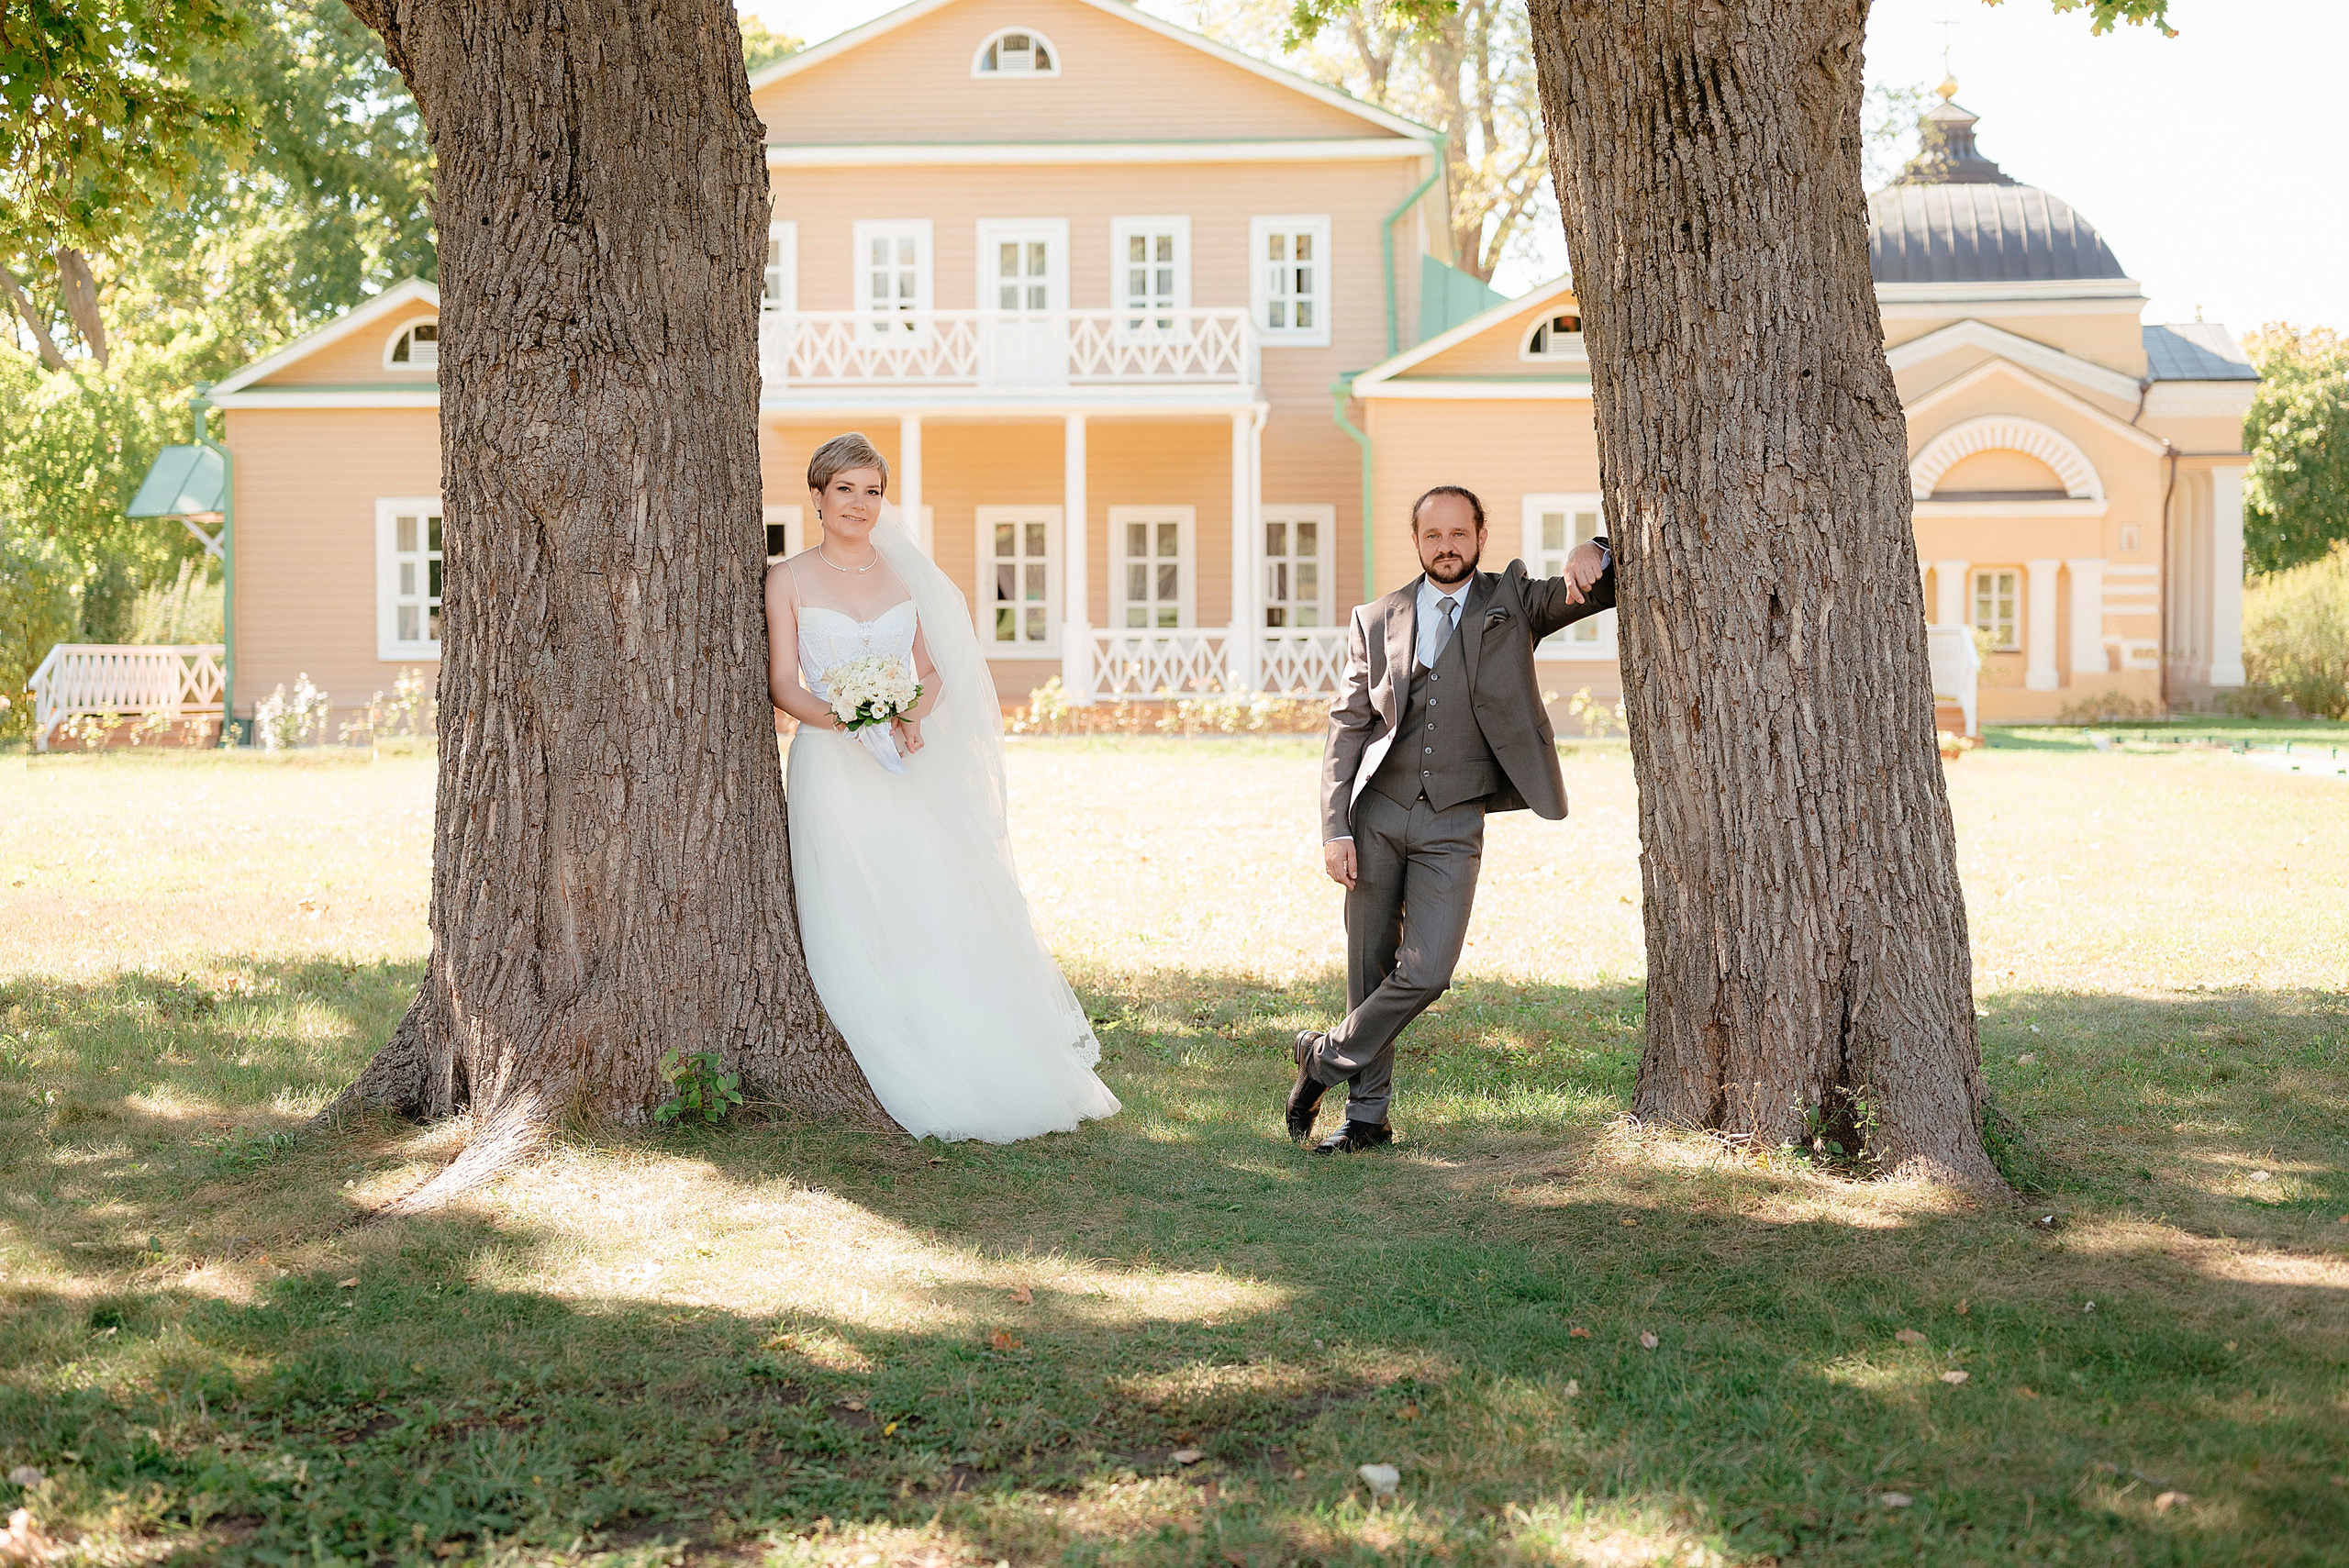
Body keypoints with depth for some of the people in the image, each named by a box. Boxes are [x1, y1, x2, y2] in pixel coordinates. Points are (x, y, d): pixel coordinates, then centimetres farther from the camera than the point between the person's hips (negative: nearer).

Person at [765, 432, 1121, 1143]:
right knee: (858, 930, -5)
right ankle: (898, 1074, 1)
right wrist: (843, 720, -19)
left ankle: (978, 1071, 5)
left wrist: (910, 717, -11)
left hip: (907, 767, 2)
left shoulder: (906, 573, 10)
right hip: (832, 769, -2)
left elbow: (934, 670, 10)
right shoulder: (790, 579, 1)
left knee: (939, 910, -3)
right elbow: (783, 683, -2)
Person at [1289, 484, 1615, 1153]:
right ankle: (1367, 1115, 19)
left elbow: (1607, 589, 2)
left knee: (1426, 972, -12)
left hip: (1454, 825, -1)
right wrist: (1335, 829, -4)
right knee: (1370, 970, 6)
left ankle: (1327, 1056, 11)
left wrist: (1593, 556, -23)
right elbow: (1346, 729, 5)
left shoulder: (1512, 602, 6)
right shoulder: (1375, 621, 7)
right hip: (1378, 815, 1)